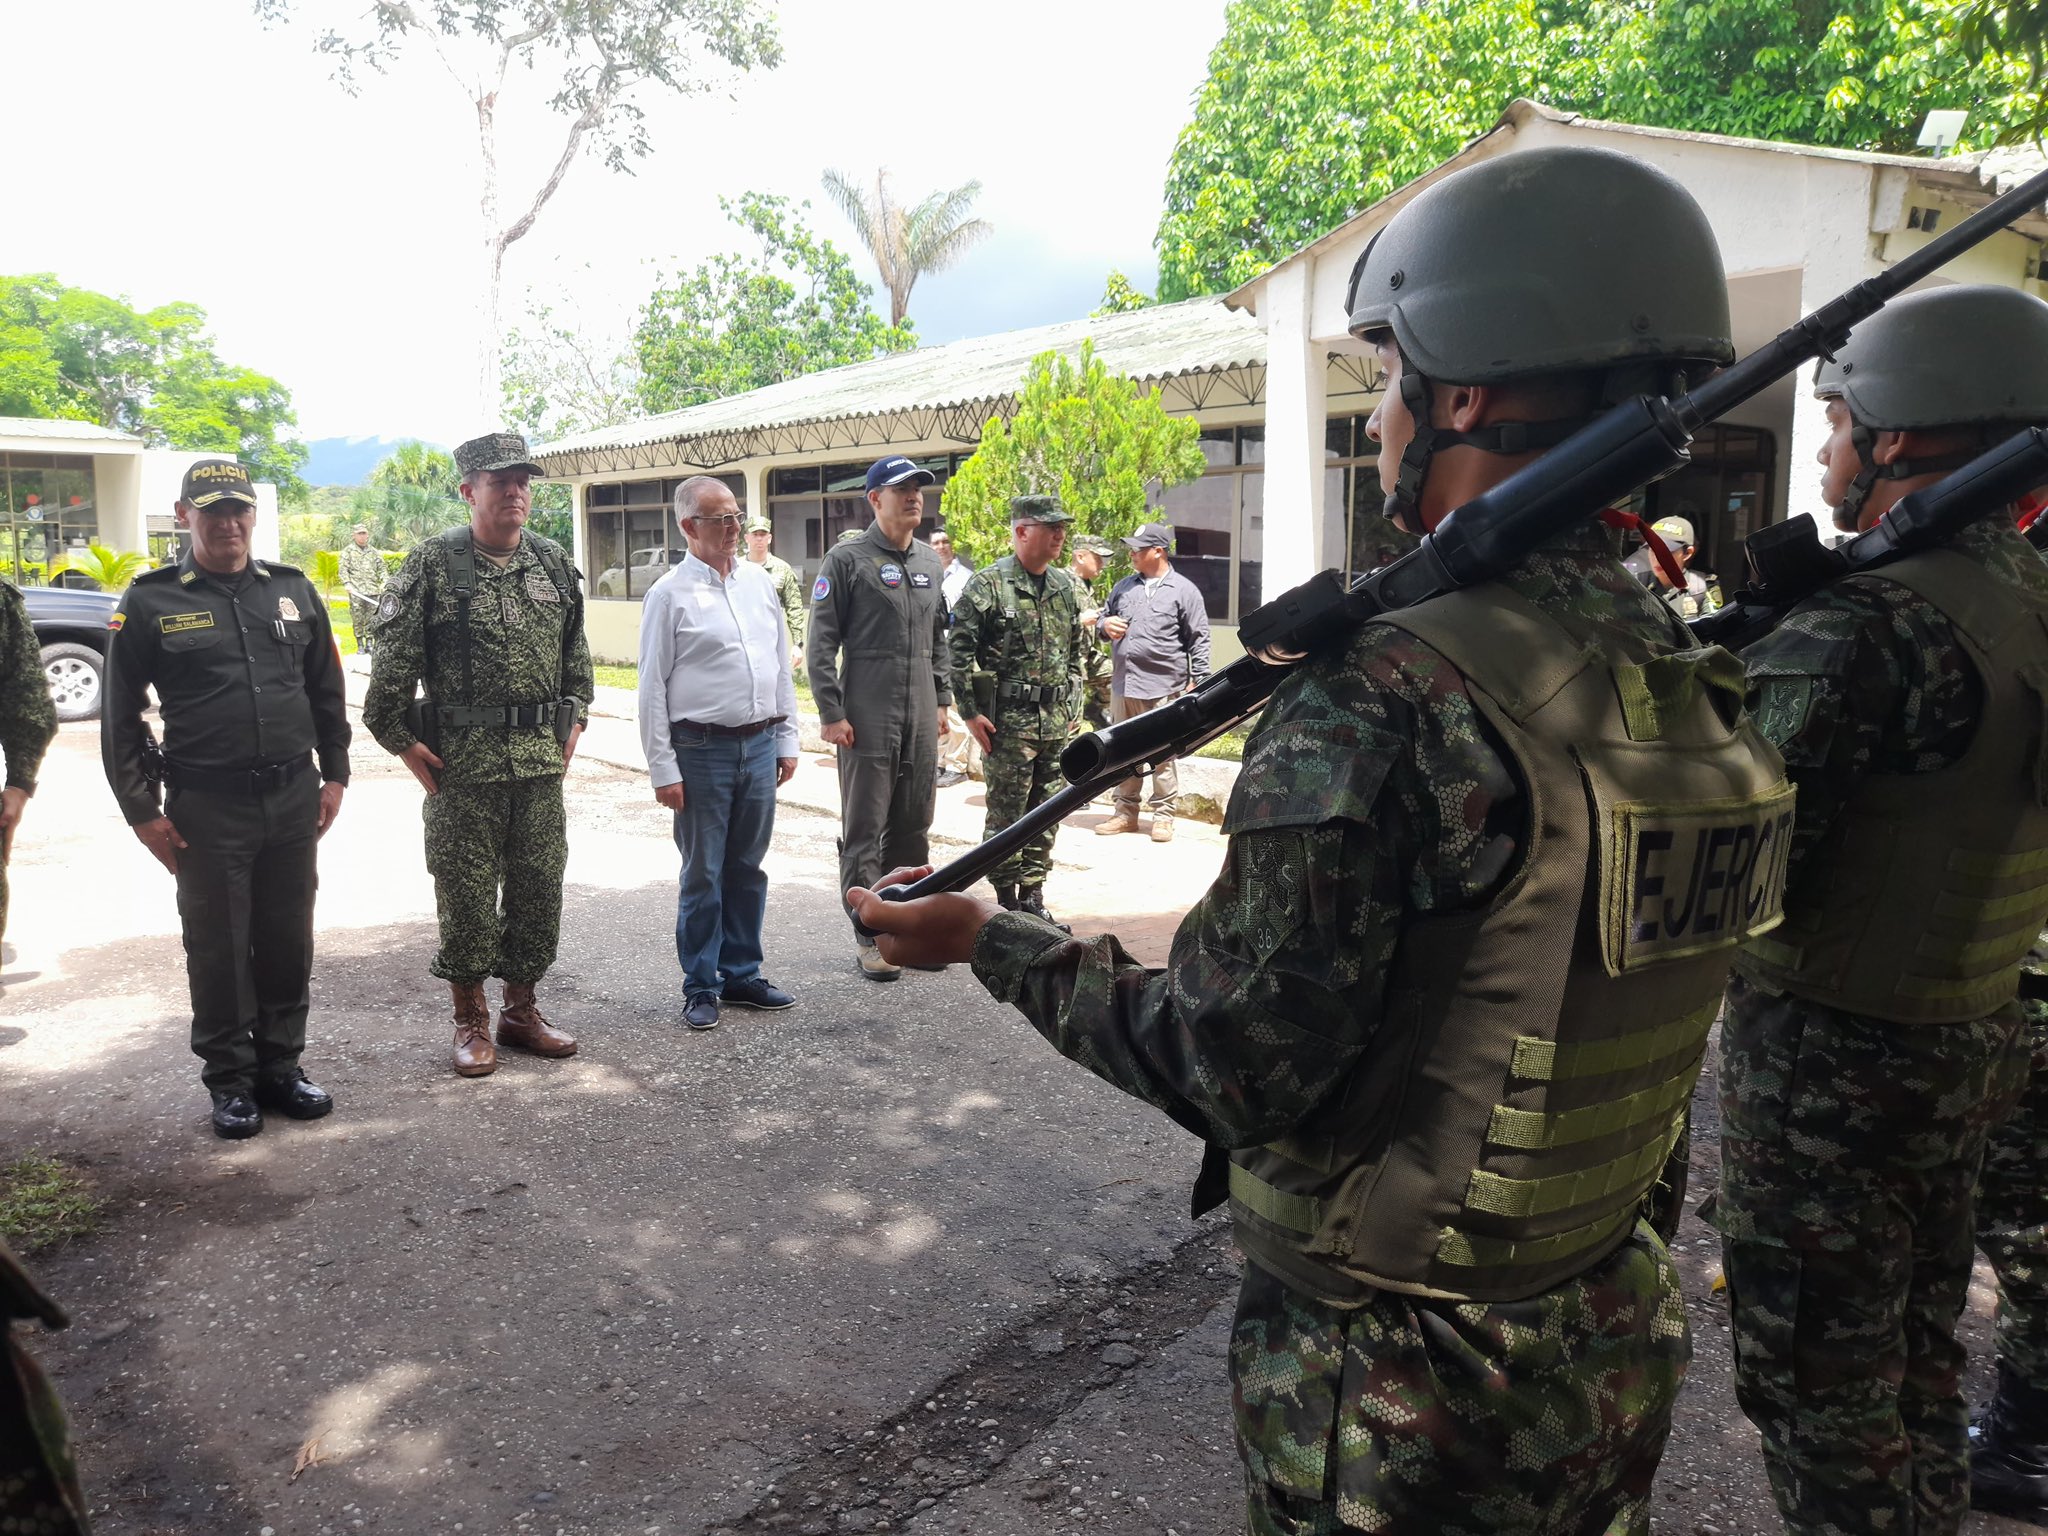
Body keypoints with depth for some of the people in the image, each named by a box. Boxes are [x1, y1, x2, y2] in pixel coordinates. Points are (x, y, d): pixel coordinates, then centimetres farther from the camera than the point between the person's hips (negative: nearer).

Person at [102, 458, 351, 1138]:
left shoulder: (293, 591, 7)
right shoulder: (149, 603, -2)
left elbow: (327, 692, 14)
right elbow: (120, 716, 0)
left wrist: (334, 775, 9)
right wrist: (142, 810, -4)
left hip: (293, 800, 3)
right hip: (205, 808, -3)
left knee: (288, 942, 10)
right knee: (218, 949, 6)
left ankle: (280, 1066, 25)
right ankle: (230, 1081, 19)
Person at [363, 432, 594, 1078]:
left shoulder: (554, 563, 8)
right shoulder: (432, 564, -6)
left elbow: (576, 652, 17)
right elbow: (393, 662, -6)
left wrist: (575, 719, 11)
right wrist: (402, 740, -7)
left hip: (542, 760, 4)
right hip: (463, 762, -4)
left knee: (539, 890, 10)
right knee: (467, 894, 4)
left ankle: (522, 1009, 25)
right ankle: (471, 1020, 19)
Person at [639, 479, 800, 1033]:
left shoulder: (760, 581, 10)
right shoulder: (669, 594, -5)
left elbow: (782, 665, 15)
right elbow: (652, 687, -6)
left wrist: (786, 739, 12)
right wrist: (663, 769, -9)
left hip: (759, 745, 5)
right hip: (701, 751, -5)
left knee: (747, 869, 14)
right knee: (703, 875, 4)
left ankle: (741, 974, 27)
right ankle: (700, 987, 17)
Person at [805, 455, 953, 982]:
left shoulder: (928, 560, 14)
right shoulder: (848, 558, -5)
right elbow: (821, 641, -7)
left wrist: (941, 699, 17)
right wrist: (831, 712, -12)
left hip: (920, 720, 6)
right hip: (867, 717, -6)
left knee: (913, 825, 11)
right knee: (864, 829, -1)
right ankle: (867, 935, 7)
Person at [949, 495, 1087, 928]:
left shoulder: (1067, 587, 11)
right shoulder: (987, 585, -8)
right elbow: (960, 652, -9)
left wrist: (1072, 706, 15)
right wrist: (971, 713, -12)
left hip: (1056, 722, 6)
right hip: (1008, 720, -6)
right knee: (1006, 815, 1)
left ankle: (1032, 897, 21)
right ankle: (1007, 901, 12)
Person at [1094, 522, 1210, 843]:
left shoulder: (1183, 590, -1)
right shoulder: (1124, 586, 14)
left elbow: (1199, 639, -2)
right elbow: (1103, 617, 26)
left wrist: (1197, 680, -6)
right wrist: (1105, 626, 1)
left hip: (1163, 688, -6)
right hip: (1123, 684, 6)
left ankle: (1163, 816, 9)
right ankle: (1126, 812, 22)